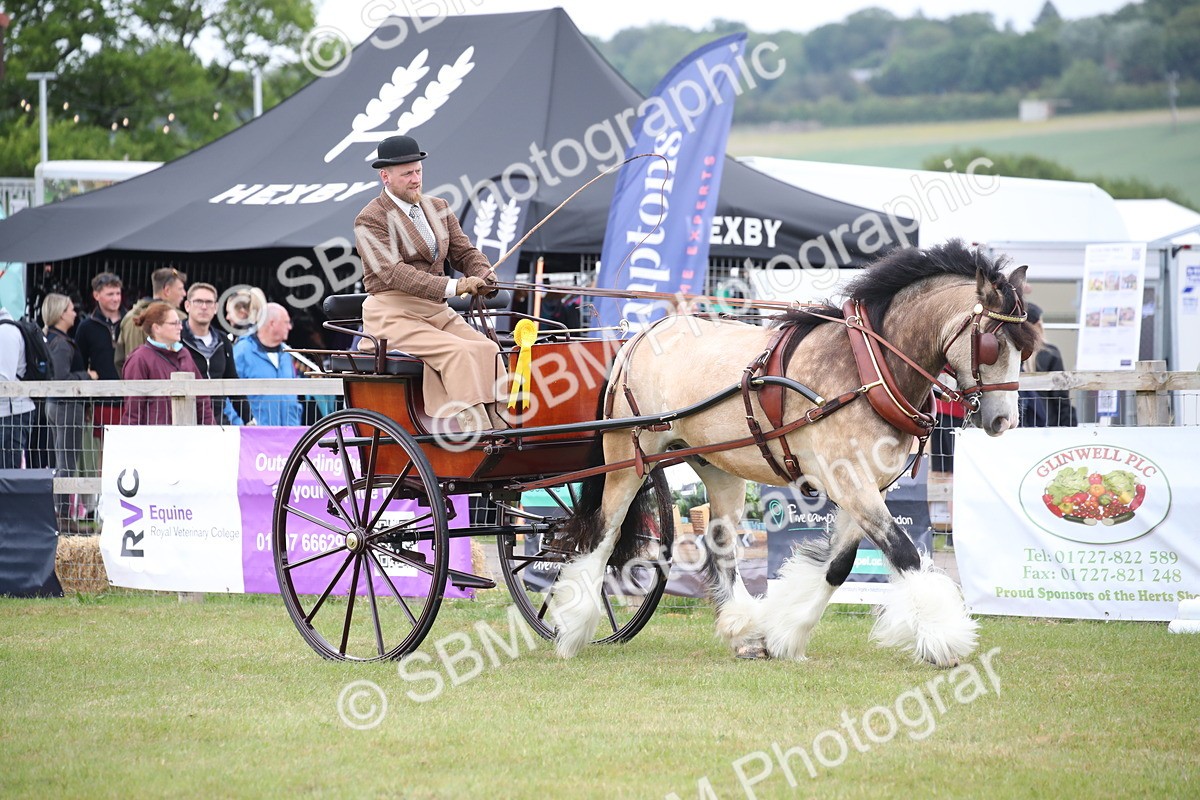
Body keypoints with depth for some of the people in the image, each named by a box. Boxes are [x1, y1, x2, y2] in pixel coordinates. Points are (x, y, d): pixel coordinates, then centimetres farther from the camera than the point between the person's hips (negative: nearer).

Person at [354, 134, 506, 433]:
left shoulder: (438, 208, 17)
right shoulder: (370, 220, -6)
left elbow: (464, 252, 17)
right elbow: (394, 273, -19)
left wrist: (483, 276, -9)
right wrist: (452, 286, -29)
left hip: (437, 311, 7)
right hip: (393, 315, -7)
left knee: (487, 350, -18)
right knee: (458, 352, -29)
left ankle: (499, 428, -25)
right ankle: (476, 432, -34)